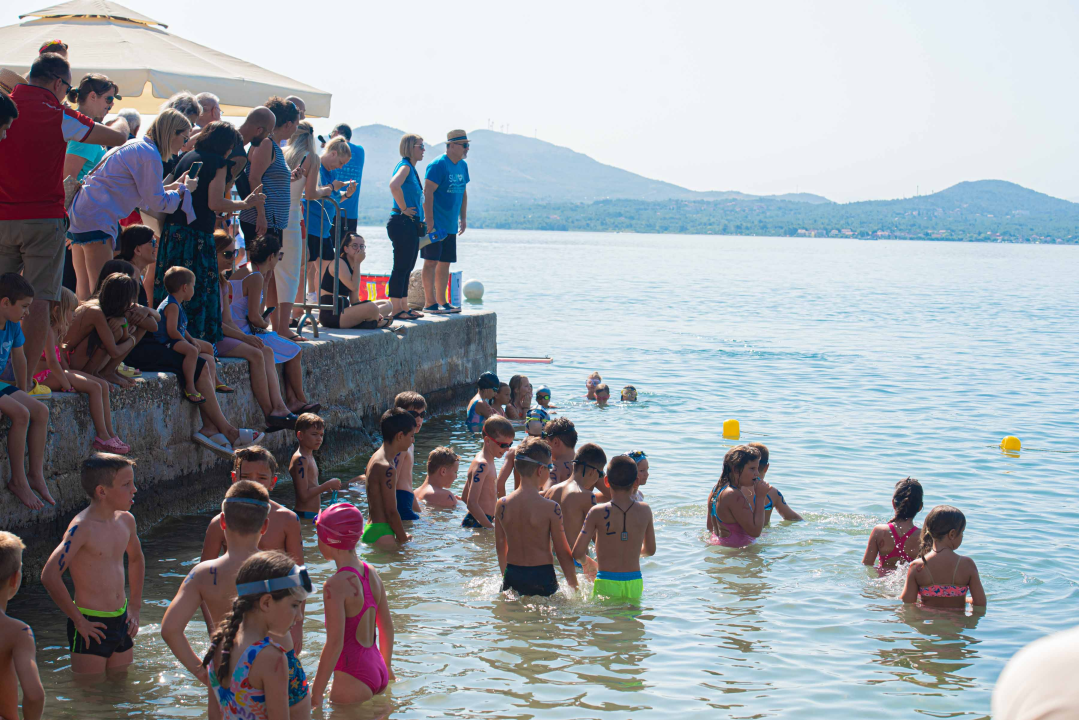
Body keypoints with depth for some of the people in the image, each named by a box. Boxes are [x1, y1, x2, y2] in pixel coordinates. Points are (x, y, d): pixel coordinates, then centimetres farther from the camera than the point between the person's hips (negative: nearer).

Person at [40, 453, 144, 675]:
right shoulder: (82, 527, -18)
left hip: (122, 621, 7)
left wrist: (135, 606, 18)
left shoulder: (126, 520, 5)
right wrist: (78, 620, -18)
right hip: (92, 627, -7)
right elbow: (50, 576, -26)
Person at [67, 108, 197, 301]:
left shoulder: (137, 147, 20)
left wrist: (172, 186, 26)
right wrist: (184, 189, 6)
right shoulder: (149, 155, -10)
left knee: (85, 289, 10)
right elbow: (157, 202, -7)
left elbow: (143, 195, 27)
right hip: (97, 218, -11)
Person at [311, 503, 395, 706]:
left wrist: (315, 695, -15)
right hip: (377, 671, 8)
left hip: (352, 679, -8)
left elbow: (334, 644, -21)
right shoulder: (371, 574, 4)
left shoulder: (335, 585, -19)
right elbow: (387, 626, 13)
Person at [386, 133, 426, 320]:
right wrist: (403, 208, -22)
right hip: (402, 223, -10)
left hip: (411, 225, 10)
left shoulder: (412, 168, 18)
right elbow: (394, 185, -32)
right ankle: (395, 309, -5)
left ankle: (404, 307, 18)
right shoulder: (404, 166, -11)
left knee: (407, 268, 13)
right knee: (401, 267, -7)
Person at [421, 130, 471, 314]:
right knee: (431, 261, -6)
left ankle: (442, 301, 17)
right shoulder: (438, 165, -14)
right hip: (435, 225, -8)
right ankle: (430, 303, -6)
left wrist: (463, 218, 18)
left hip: (451, 226, 8)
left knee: (445, 263, 11)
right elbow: (427, 193, -18)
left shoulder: (462, 166, 12)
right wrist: (429, 221, -22)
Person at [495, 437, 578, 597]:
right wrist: (575, 587, 6)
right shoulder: (551, 508, -11)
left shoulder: (501, 505, 1)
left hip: (512, 577, 4)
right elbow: (563, 552, -5)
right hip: (542, 576, -4)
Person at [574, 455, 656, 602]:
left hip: (606, 584, -3)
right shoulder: (645, 511, 1)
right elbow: (650, 550, 14)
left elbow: (577, 553, -7)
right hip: (635, 584, 3)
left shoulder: (598, 513, -8)